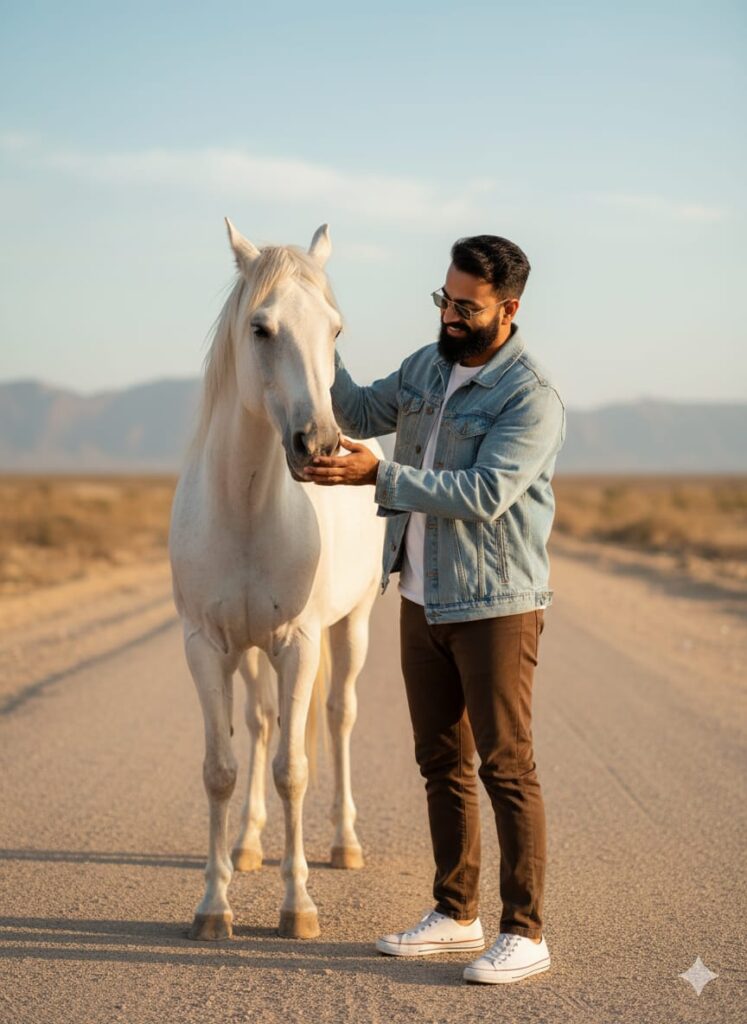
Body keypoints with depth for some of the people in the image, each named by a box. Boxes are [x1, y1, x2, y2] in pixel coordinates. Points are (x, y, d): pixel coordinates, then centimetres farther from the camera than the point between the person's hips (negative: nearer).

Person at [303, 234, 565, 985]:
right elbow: (360, 414, 17)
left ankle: (525, 933, 0)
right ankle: (455, 914, 24)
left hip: (494, 606, -8)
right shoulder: (428, 367, 8)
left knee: (505, 767, -5)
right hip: (423, 602, 8)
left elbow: (483, 495, -27)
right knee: (441, 762, 13)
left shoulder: (532, 399, -17)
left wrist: (378, 476, -31)